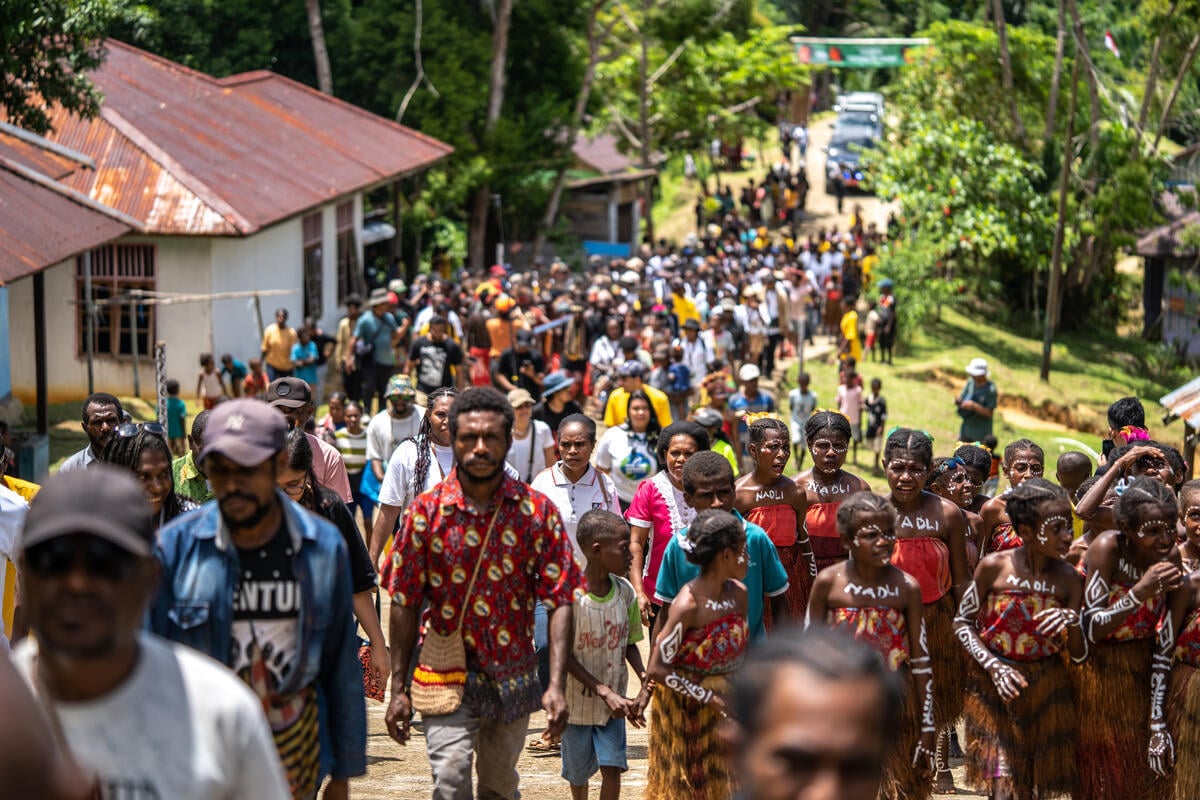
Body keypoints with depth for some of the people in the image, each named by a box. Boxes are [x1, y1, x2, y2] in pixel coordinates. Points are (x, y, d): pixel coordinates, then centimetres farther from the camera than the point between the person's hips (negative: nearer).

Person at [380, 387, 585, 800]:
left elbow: (560, 599, -5)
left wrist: (557, 684, -14)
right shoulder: (427, 511, -5)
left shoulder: (538, 511, -4)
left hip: (513, 675, 2)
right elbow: (404, 603, -1)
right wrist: (398, 688, -3)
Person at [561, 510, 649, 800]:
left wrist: (645, 681, -13)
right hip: (578, 700, -2)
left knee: (612, 767, -9)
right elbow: (564, 655, -17)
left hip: (614, 702, 2)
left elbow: (629, 644, 4)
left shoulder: (625, 592, -6)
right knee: (578, 771, 15)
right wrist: (605, 692, -23)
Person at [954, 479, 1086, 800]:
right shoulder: (994, 568, -12)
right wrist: (994, 666, -13)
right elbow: (962, 622, -1)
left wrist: (1072, 622, -23)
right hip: (996, 687, -2)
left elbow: (1079, 656, -2)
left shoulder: (1069, 580, -6)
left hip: (1048, 688, 2)